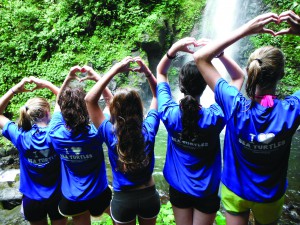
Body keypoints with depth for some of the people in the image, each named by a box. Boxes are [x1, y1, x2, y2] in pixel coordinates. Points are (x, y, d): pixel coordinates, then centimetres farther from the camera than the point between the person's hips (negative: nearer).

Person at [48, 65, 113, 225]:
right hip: (98, 194, -2)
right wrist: (96, 77, -14)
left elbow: (58, 104, 0)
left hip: (72, 198, 3)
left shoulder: (56, 134, -19)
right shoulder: (95, 133, -26)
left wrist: (67, 79, -5)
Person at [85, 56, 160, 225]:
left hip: (123, 199, -1)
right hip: (149, 196, 2)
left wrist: (114, 70, -20)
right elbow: (158, 95, -3)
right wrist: (147, 71, -12)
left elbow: (90, 99, -18)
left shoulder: (111, 134, -23)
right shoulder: (149, 129, -17)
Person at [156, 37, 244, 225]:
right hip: (207, 190, -1)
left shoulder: (170, 113, -22)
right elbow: (239, 77, -12)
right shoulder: (215, 117, -26)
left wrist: (174, 48, -18)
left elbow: (161, 73, -6)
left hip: (178, 187, 2)